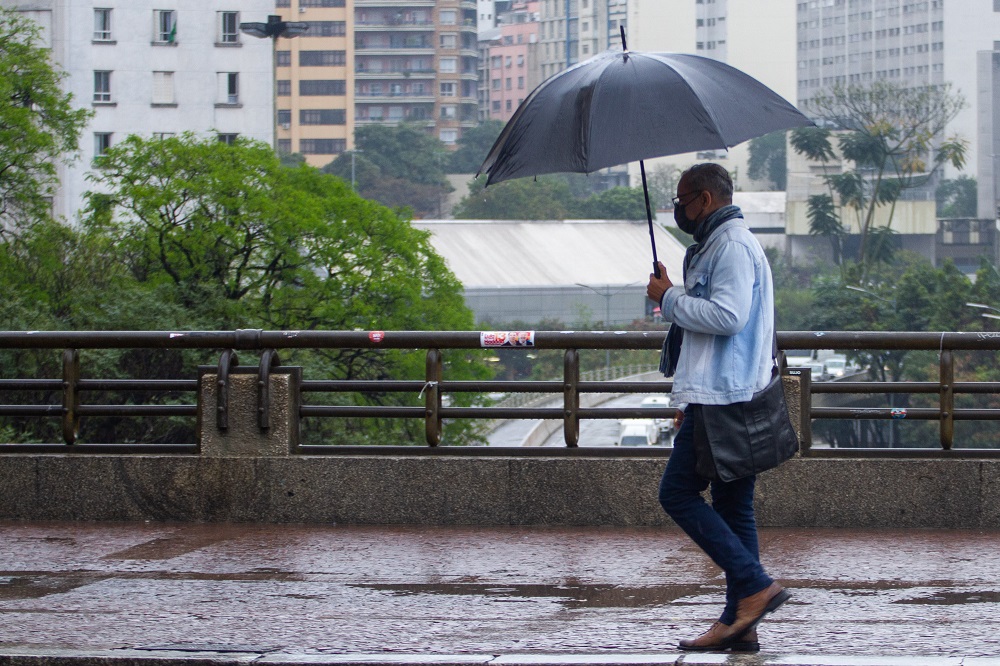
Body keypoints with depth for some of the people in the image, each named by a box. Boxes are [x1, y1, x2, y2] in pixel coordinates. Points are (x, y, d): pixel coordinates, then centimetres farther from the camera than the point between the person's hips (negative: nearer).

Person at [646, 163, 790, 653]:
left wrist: (669, 297, -13)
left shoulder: (732, 245, -11)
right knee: (732, 507, 8)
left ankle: (755, 586, -14)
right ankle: (739, 622, 7)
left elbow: (728, 315, -23)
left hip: (721, 399, -11)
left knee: (678, 493, -9)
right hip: (727, 397, 11)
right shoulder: (716, 245, 23)